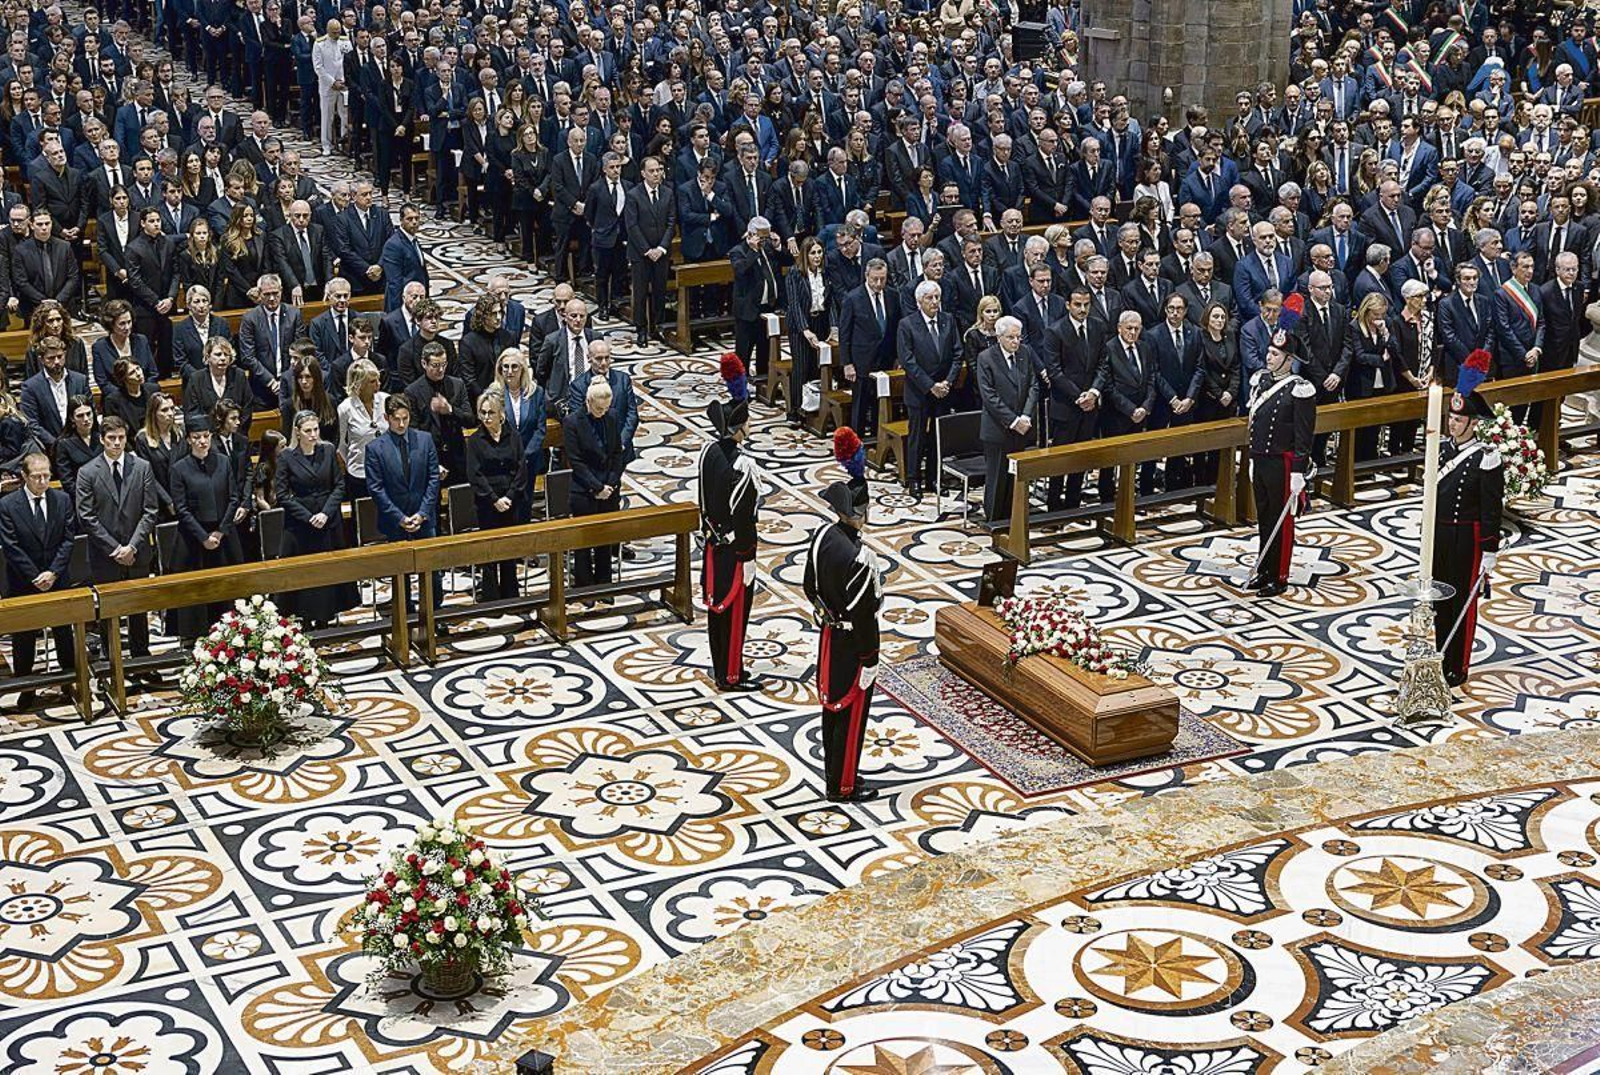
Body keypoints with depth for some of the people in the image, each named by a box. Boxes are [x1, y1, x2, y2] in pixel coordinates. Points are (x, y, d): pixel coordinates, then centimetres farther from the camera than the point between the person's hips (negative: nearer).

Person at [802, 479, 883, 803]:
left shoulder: (823, 535, -8)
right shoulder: (859, 559, -33)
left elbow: (810, 587, 6)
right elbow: (863, 615, -25)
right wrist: (870, 660, -15)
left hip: (829, 634, 8)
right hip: (852, 643, -8)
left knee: (832, 704, 22)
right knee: (852, 713, 8)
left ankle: (833, 770, 39)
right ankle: (842, 786, 21)